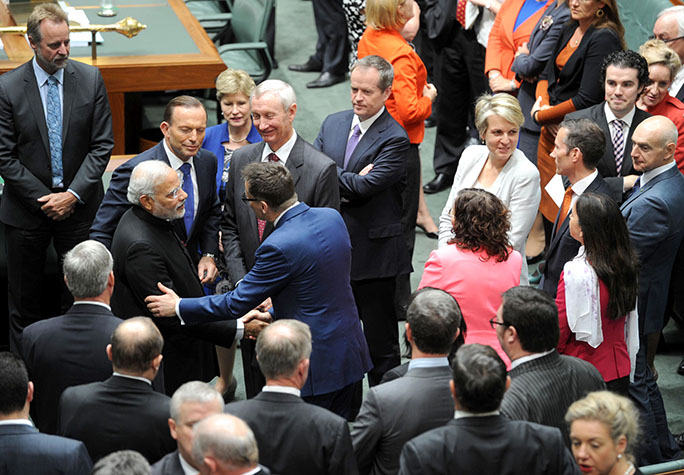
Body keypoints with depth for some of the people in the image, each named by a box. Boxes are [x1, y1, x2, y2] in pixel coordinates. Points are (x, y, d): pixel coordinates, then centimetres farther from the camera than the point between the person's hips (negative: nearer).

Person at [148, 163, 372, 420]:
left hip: (317, 364, -8)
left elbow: (236, 303, -13)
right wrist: (273, 314, 20)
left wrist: (178, 307, -1)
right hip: (352, 350, 8)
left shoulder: (279, 247, -23)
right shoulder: (332, 217, 1)